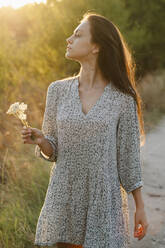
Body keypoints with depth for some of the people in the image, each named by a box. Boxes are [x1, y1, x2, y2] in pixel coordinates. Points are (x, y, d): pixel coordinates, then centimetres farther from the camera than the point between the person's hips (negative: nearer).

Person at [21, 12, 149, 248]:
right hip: (64, 196, 3)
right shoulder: (58, 90, 3)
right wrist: (40, 140, -14)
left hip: (104, 199, -2)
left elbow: (128, 156, 0)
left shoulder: (123, 98, -5)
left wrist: (140, 207, 1)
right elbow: (52, 150, 8)